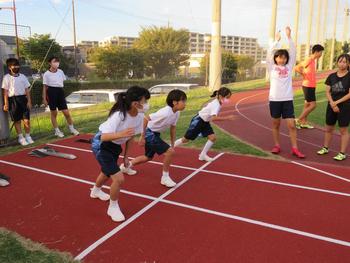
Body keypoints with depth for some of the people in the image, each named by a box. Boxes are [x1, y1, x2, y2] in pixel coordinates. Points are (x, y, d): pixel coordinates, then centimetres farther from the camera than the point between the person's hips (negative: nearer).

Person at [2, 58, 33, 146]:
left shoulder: (22, 76, 8)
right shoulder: (6, 77, 0)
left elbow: (27, 90, 8)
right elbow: (5, 91, -1)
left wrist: (29, 101, 1)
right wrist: (6, 104, -6)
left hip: (23, 99, 2)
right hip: (13, 100, -2)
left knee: (27, 119, -1)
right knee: (17, 120, 5)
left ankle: (28, 136, 13)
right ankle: (20, 138, 15)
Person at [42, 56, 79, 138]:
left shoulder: (60, 72, 7)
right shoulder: (46, 74, -4)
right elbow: (45, 87, -2)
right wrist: (44, 98, -4)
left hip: (60, 92, 3)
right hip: (51, 92, -3)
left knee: (66, 112, 2)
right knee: (54, 113, 6)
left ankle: (71, 128, 20)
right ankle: (57, 131, 18)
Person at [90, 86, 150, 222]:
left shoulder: (140, 116, -14)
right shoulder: (119, 115, -35)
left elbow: (130, 136, 0)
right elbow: (104, 137, -39)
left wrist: (126, 155, 6)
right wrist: (121, 134, -56)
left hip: (115, 146, 8)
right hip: (101, 145, -7)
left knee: (107, 172, 29)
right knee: (119, 178, -15)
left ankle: (96, 191, 62)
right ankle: (113, 207, 12)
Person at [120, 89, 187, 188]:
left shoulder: (177, 113, -7)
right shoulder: (165, 113, -32)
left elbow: (173, 127, 8)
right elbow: (145, 119, -27)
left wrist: (172, 144, 11)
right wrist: (142, 136, -21)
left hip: (155, 134, 9)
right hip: (150, 133, -9)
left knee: (149, 157, 25)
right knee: (169, 151, -17)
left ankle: (126, 166, 45)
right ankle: (165, 177, 2)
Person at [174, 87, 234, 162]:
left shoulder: (217, 102, -3)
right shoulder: (216, 104, -31)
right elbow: (214, 118, -46)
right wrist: (227, 118, -46)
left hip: (205, 122, 8)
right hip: (198, 121, -8)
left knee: (213, 137, -5)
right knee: (186, 139, 3)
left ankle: (203, 155, 8)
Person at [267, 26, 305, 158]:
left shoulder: (289, 67, 7)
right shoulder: (272, 67, 3)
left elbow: (293, 52, 0)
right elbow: (269, 53, -8)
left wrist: (289, 37, -5)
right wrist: (277, 40, -9)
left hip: (287, 99, 1)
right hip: (274, 99, -1)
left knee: (291, 125, -1)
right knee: (275, 124, 10)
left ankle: (294, 148, 8)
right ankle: (277, 146, 23)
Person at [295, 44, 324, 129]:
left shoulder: (315, 60, 12)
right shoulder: (309, 60, -17)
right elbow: (297, 68, -26)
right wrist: (304, 74, -17)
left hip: (311, 86, 10)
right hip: (308, 86, -10)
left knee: (307, 104, 13)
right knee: (313, 105, -9)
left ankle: (304, 122, 20)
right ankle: (298, 120, -3)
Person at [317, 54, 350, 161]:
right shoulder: (331, 76, 5)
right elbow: (327, 91, 2)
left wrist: (337, 102, -13)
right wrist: (332, 103, -11)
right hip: (331, 106, 4)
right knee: (329, 128, 13)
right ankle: (325, 148, 29)